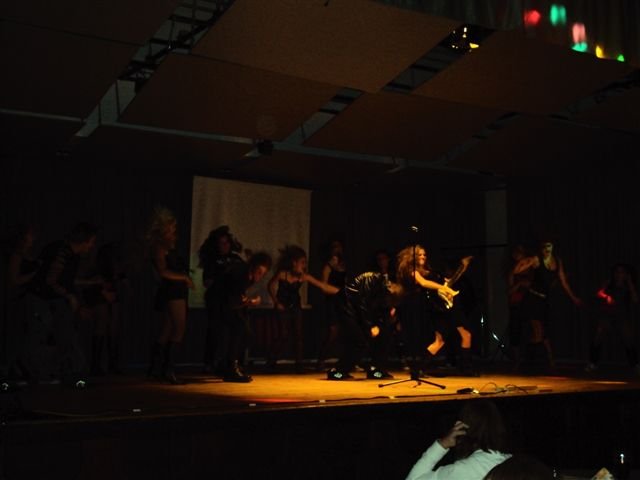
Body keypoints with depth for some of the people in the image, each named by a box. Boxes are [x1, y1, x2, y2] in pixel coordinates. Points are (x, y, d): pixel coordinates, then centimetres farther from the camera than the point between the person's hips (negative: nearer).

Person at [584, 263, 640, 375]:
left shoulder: (630, 287, 3)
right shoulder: (609, 284, 2)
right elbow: (599, 293, -11)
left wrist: (630, 284, -10)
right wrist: (607, 297, -32)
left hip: (622, 317, 0)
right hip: (606, 316, 0)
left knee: (629, 341, -11)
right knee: (597, 338, -14)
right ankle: (593, 363, -6)